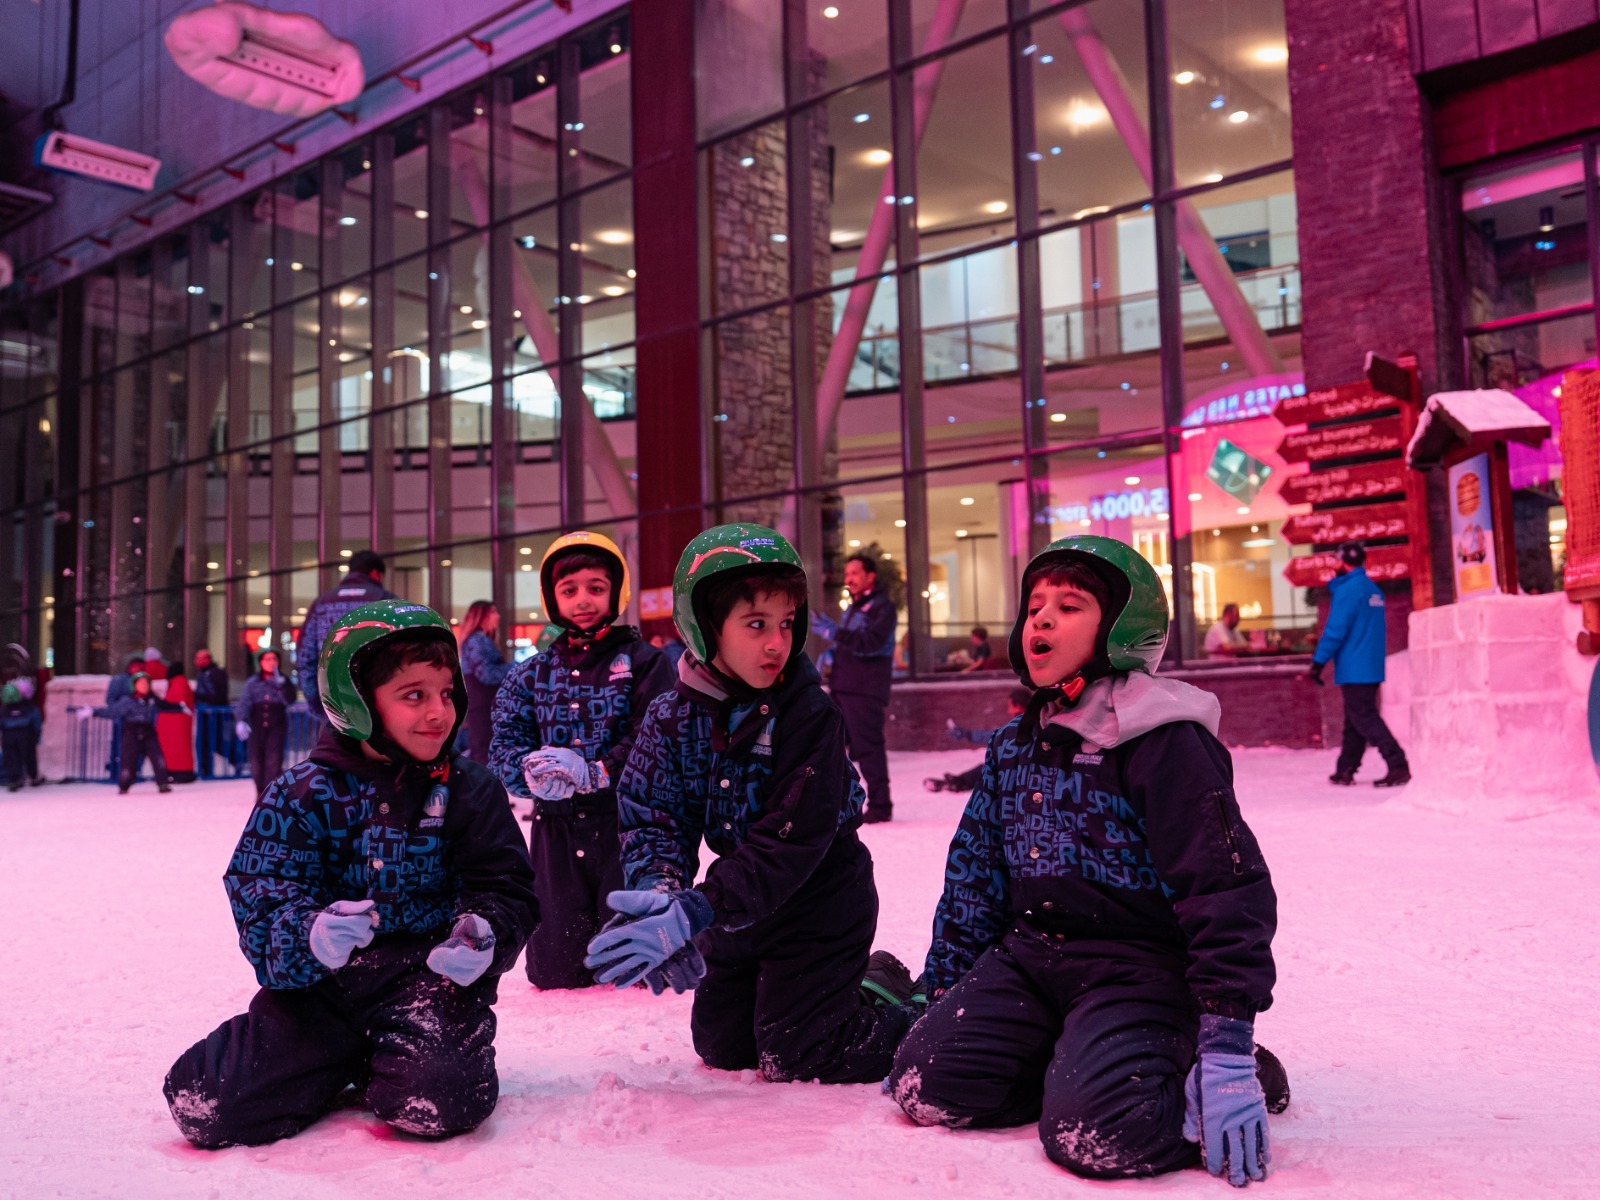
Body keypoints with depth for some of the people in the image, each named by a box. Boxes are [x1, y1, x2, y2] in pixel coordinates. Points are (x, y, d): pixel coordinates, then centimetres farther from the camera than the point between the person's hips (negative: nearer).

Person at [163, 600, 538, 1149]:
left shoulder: (468, 791, 1)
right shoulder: (302, 794, -1)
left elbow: (506, 890, 2)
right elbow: (259, 899, -7)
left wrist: (485, 938, -22)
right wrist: (308, 938, -30)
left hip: (428, 974, -1)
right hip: (320, 980, 1)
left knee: (437, 1102, -29)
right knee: (207, 1106, -13)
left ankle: (386, 1066, 10)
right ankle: (339, 1065, 16)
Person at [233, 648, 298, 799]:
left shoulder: (283, 681, 8)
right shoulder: (252, 682, 7)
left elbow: (290, 699, -7)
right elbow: (244, 702, -4)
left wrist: (281, 684, -20)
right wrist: (240, 721, -19)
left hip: (277, 726, -1)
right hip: (256, 726, 1)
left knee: (274, 761, -12)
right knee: (256, 761, 2)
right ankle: (261, 792, 19)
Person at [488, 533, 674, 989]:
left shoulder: (643, 661, -2)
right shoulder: (531, 673, 9)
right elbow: (503, 747, 2)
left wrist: (595, 773, -23)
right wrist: (532, 771, -20)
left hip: (626, 823, -3)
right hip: (556, 828, 3)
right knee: (554, 972, 8)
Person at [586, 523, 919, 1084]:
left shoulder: (809, 713, -23)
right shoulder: (672, 716, -8)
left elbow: (790, 840, -29)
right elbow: (651, 818, -11)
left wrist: (691, 916, -36)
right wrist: (659, 893, -33)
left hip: (819, 904, -5)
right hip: (742, 908, 6)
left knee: (792, 1056, -6)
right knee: (721, 1045, 16)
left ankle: (889, 1001, 20)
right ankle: (844, 985, 35)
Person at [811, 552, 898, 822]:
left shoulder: (882, 606, -6)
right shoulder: (853, 608, 22)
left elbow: (871, 643, -22)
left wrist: (835, 633, -29)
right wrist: (833, 654, 14)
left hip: (866, 691, -9)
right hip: (842, 688, 9)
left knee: (868, 748, -7)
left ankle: (879, 805, 0)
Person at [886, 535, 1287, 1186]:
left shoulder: (1163, 742, -12)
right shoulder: (1013, 747, 11)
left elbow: (1227, 890, -16)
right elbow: (973, 879, 16)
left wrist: (1228, 1047, -20)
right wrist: (942, 998, 16)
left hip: (1139, 966, -6)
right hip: (1032, 953, 7)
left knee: (1095, 1132, -29)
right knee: (924, 1085, -12)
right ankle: (1078, 1060, 9)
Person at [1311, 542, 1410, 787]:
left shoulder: (1347, 590, -14)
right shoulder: (1373, 589, 14)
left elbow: (1335, 629, -17)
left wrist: (1318, 661, -13)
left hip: (1354, 669, -9)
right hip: (1373, 666, 9)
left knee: (1364, 718, -8)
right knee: (1355, 719, 13)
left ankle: (1398, 766, -15)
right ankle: (1345, 770, 19)